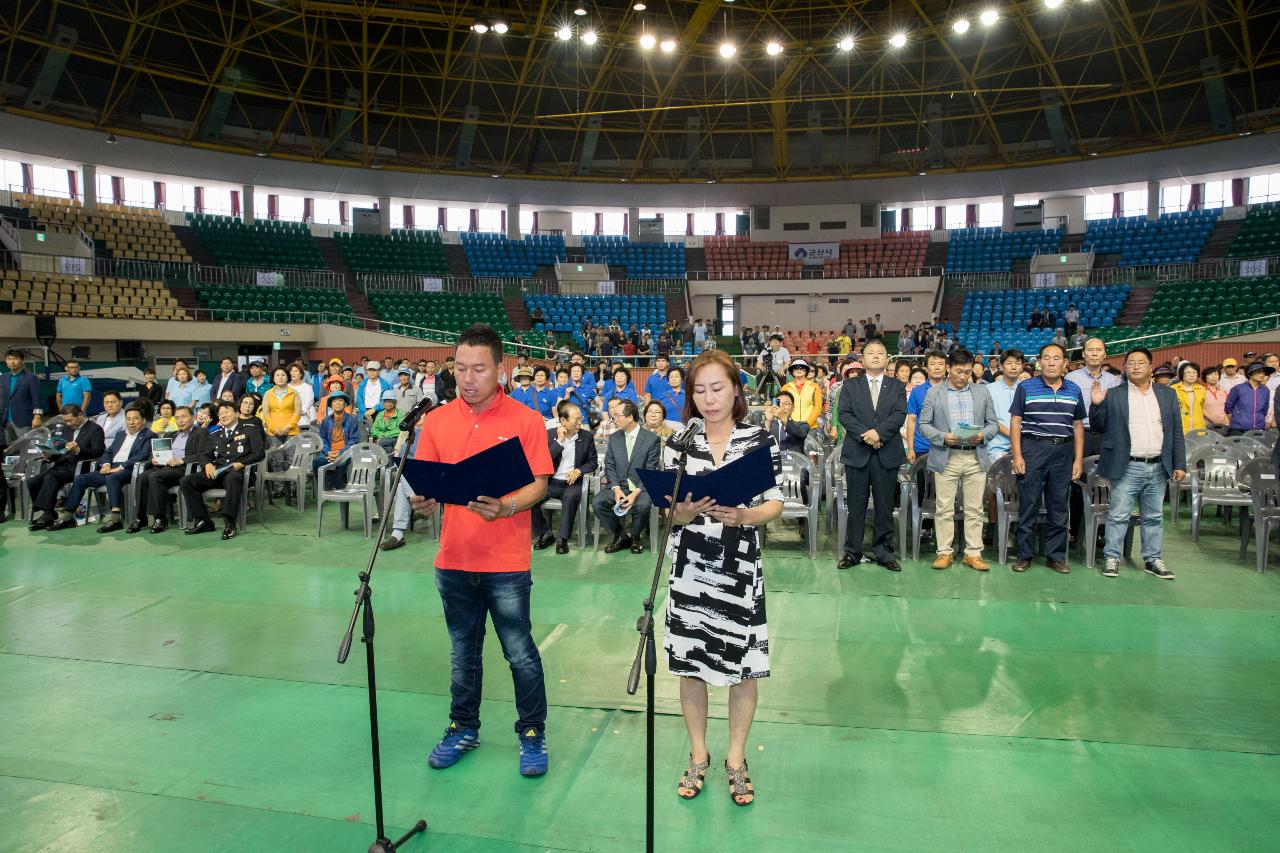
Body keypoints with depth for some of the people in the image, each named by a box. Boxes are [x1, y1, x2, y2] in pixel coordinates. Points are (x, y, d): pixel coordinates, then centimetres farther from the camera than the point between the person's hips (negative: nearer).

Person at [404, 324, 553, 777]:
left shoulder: (525, 420, -5)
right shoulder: (436, 421, 5)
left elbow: (538, 484, -7)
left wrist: (506, 507, -25)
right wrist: (423, 500, -14)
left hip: (506, 561, -3)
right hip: (454, 558, 4)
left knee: (520, 652, 4)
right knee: (462, 651, 17)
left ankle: (532, 734, 23)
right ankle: (463, 728, 35)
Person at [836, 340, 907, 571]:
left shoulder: (897, 387, 10)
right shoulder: (850, 385, 9)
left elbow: (899, 415, -4)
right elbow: (843, 413, -3)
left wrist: (879, 433, -18)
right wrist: (864, 435, -15)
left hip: (887, 454, 1)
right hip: (857, 453, 0)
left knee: (885, 505, 6)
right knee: (856, 505, 4)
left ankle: (884, 551, 15)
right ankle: (852, 551, 11)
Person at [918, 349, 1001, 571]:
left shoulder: (982, 392, 12)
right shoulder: (934, 393, 5)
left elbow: (993, 423, 12)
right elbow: (924, 424, 2)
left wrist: (983, 434, -9)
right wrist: (943, 437, -14)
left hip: (976, 457, 2)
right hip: (946, 458, -2)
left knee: (974, 509, 5)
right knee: (944, 509, 1)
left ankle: (973, 553, 12)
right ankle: (944, 552, 9)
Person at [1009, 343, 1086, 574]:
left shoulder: (1074, 391, 10)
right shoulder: (1026, 388, 1)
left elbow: (1078, 427, 13)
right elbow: (1015, 422, -1)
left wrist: (1078, 459, 6)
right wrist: (1017, 456, -8)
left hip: (1063, 452, 3)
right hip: (1033, 450, -3)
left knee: (1059, 507, 8)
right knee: (1028, 505, 0)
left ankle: (1056, 556, 18)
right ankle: (1024, 555, 10)